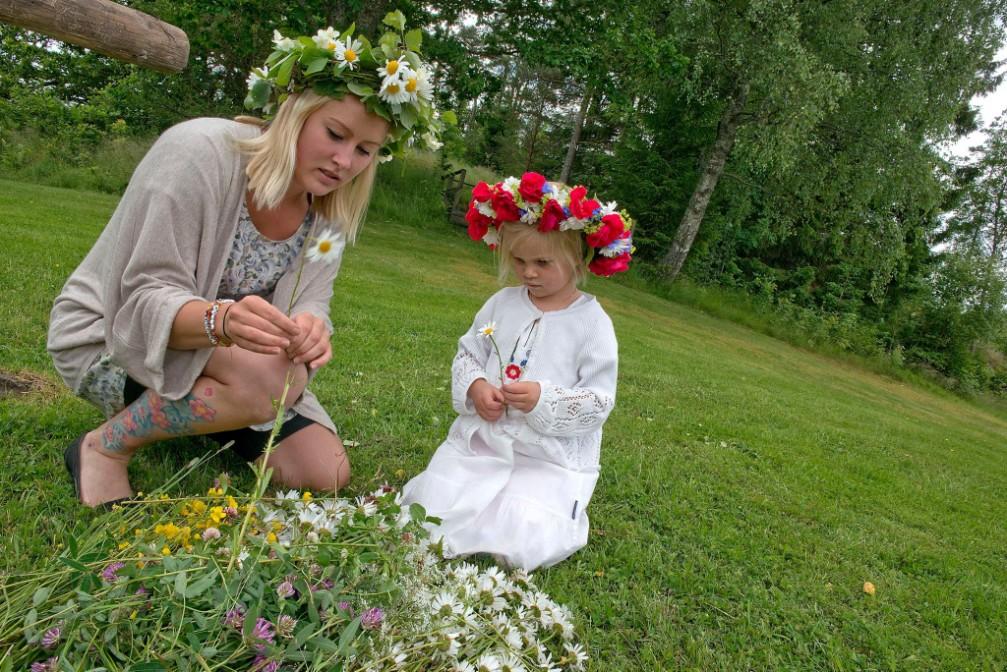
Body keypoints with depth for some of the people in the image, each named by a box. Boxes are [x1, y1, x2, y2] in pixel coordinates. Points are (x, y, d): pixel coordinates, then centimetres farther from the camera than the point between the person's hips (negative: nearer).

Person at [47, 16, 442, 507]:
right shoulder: (198, 152, -24)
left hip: (226, 354, 6)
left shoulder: (330, 208, -5)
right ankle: (105, 448, -10)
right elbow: (146, 301, -24)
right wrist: (220, 320, -46)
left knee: (326, 474, -2)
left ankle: (183, 413, 19)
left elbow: (309, 306, -10)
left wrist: (310, 329, -36)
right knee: (270, 380, -35)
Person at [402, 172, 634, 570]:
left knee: (520, 544, -15)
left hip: (551, 458, -3)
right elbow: (467, 354, 11)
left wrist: (545, 399, -24)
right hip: (483, 437, 4)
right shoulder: (502, 303, 3)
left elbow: (600, 401, -9)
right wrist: (475, 387, -11)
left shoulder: (592, 324, -8)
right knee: (431, 507, -9)